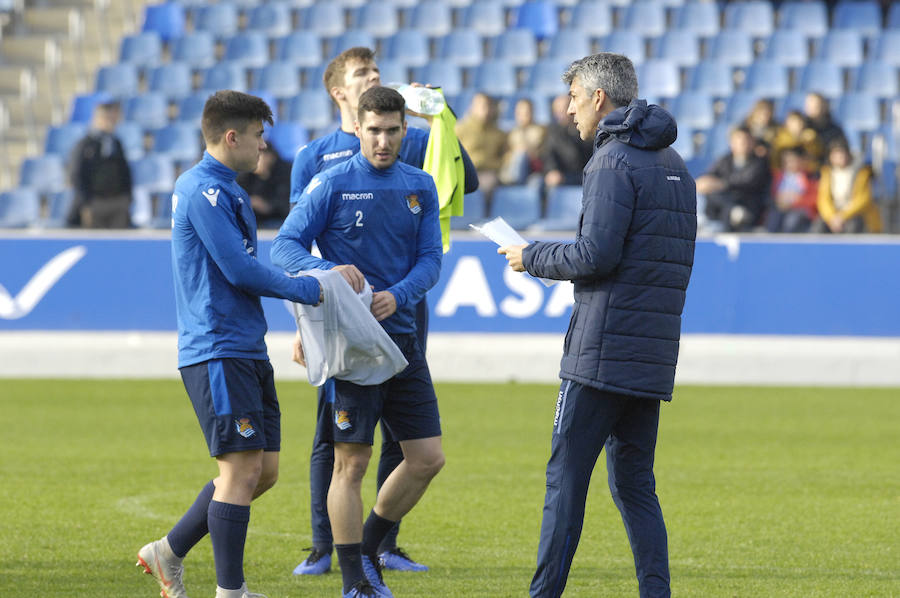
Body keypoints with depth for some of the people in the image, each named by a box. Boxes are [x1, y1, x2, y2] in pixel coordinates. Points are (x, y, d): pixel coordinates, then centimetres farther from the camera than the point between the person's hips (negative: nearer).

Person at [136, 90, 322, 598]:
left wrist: (320, 283, 14)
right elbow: (240, 271, -18)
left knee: (264, 470, 10)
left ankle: (169, 553, 20)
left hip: (247, 350, 10)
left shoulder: (229, 191, 19)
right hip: (218, 351, -10)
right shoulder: (203, 190, -13)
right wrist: (309, 290, -9)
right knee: (242, 468, -9)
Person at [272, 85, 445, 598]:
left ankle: (368, 550, 23)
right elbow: (285, 246, -8)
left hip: (402, 337, 5)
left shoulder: (420, 187, 9)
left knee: (428, 458, 5)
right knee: (352, 463, -3)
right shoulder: (332, 185, -5)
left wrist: (398, 295, -15)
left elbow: (430, 259, 5)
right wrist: (330, 271, -26)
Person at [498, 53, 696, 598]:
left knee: (567, 476, -3)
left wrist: (533, 258, -2)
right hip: (654, 352, 8)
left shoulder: (614, 162, -10)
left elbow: (597, 254, -18)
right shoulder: (674, 164, 18)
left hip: (605, 348, -8)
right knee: (634, 483, 10)